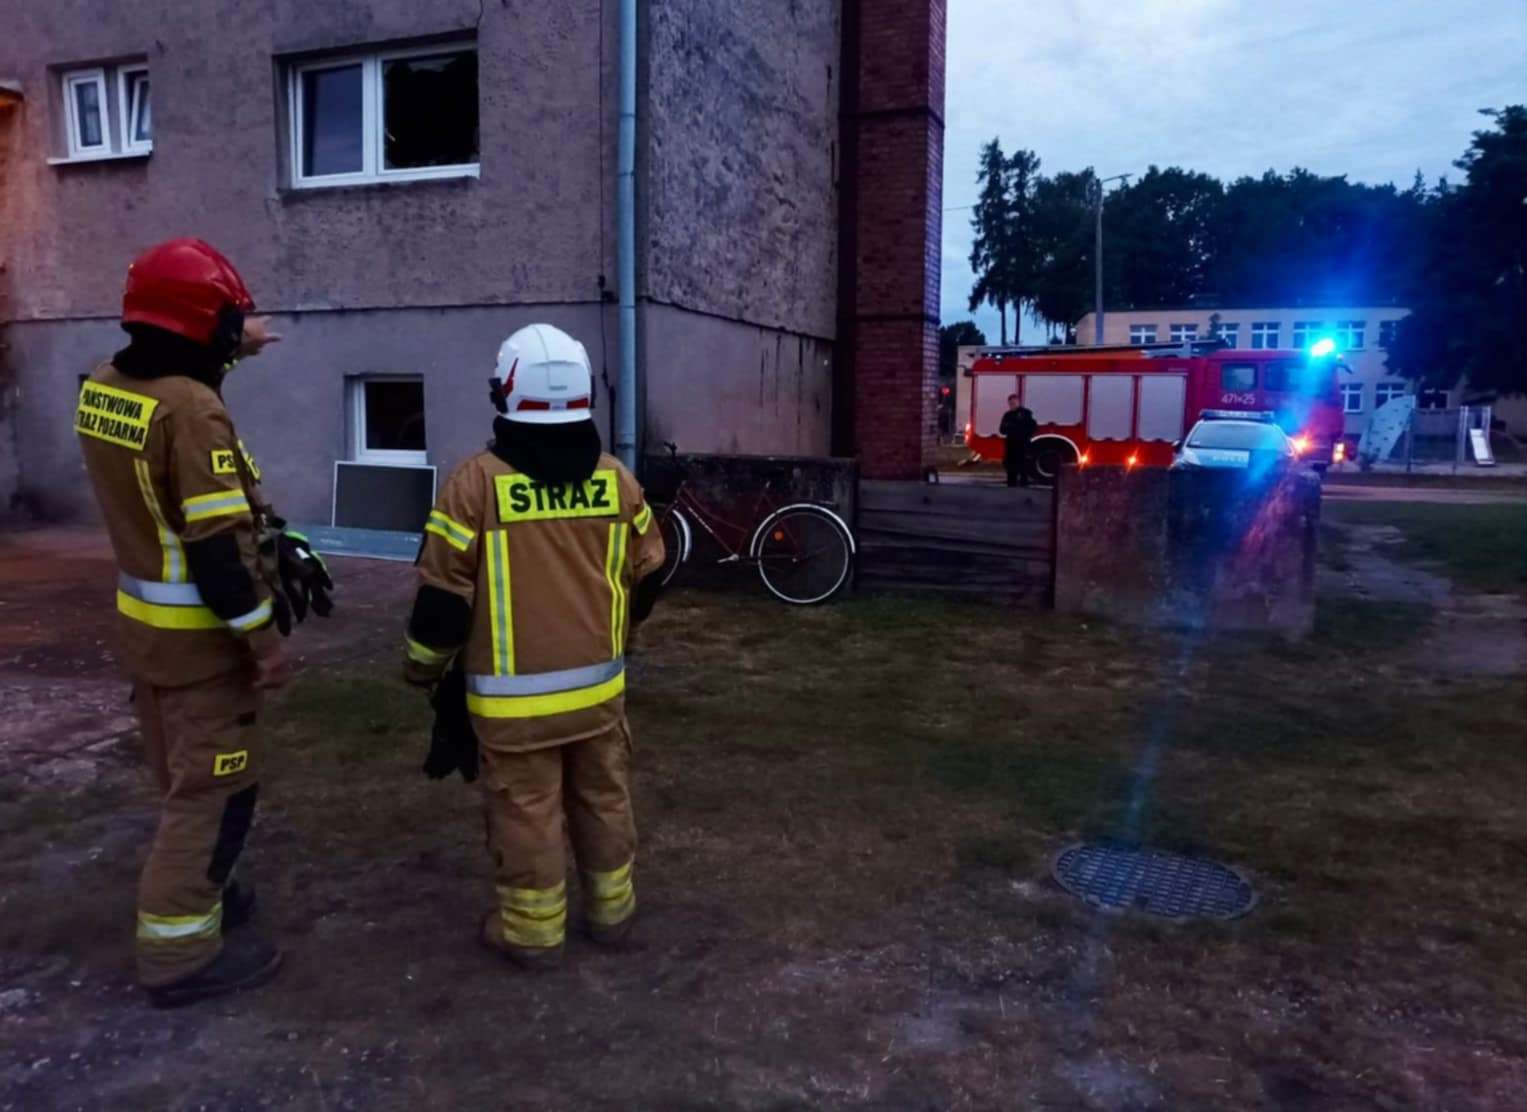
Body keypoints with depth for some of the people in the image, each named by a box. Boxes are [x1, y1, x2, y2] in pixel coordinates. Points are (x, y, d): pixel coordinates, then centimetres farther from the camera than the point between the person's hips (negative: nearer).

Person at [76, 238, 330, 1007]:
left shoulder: (101, 389, 1)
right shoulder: (192, 411, -25)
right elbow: (218, 550, -26)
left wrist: (232, 348, 35)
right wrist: (265, 641, -18)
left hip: (143, 622, 9)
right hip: (199, 636, -9)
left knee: (183, 780, 24)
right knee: (214, 791, 3)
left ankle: (198, 890, 41)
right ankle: (180, 953, 12)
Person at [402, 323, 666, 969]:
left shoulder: (478, 481, -13)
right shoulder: (616, 479, -1)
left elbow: (444, 593, -11)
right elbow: (647, 578, 8)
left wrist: (422, 667, 6)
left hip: (513, 692, -4)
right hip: (598, 682, 4)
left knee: (525, 811, 9)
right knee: (603, 800, 18)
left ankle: (533, 930, 21)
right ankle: (611, 909, 32)